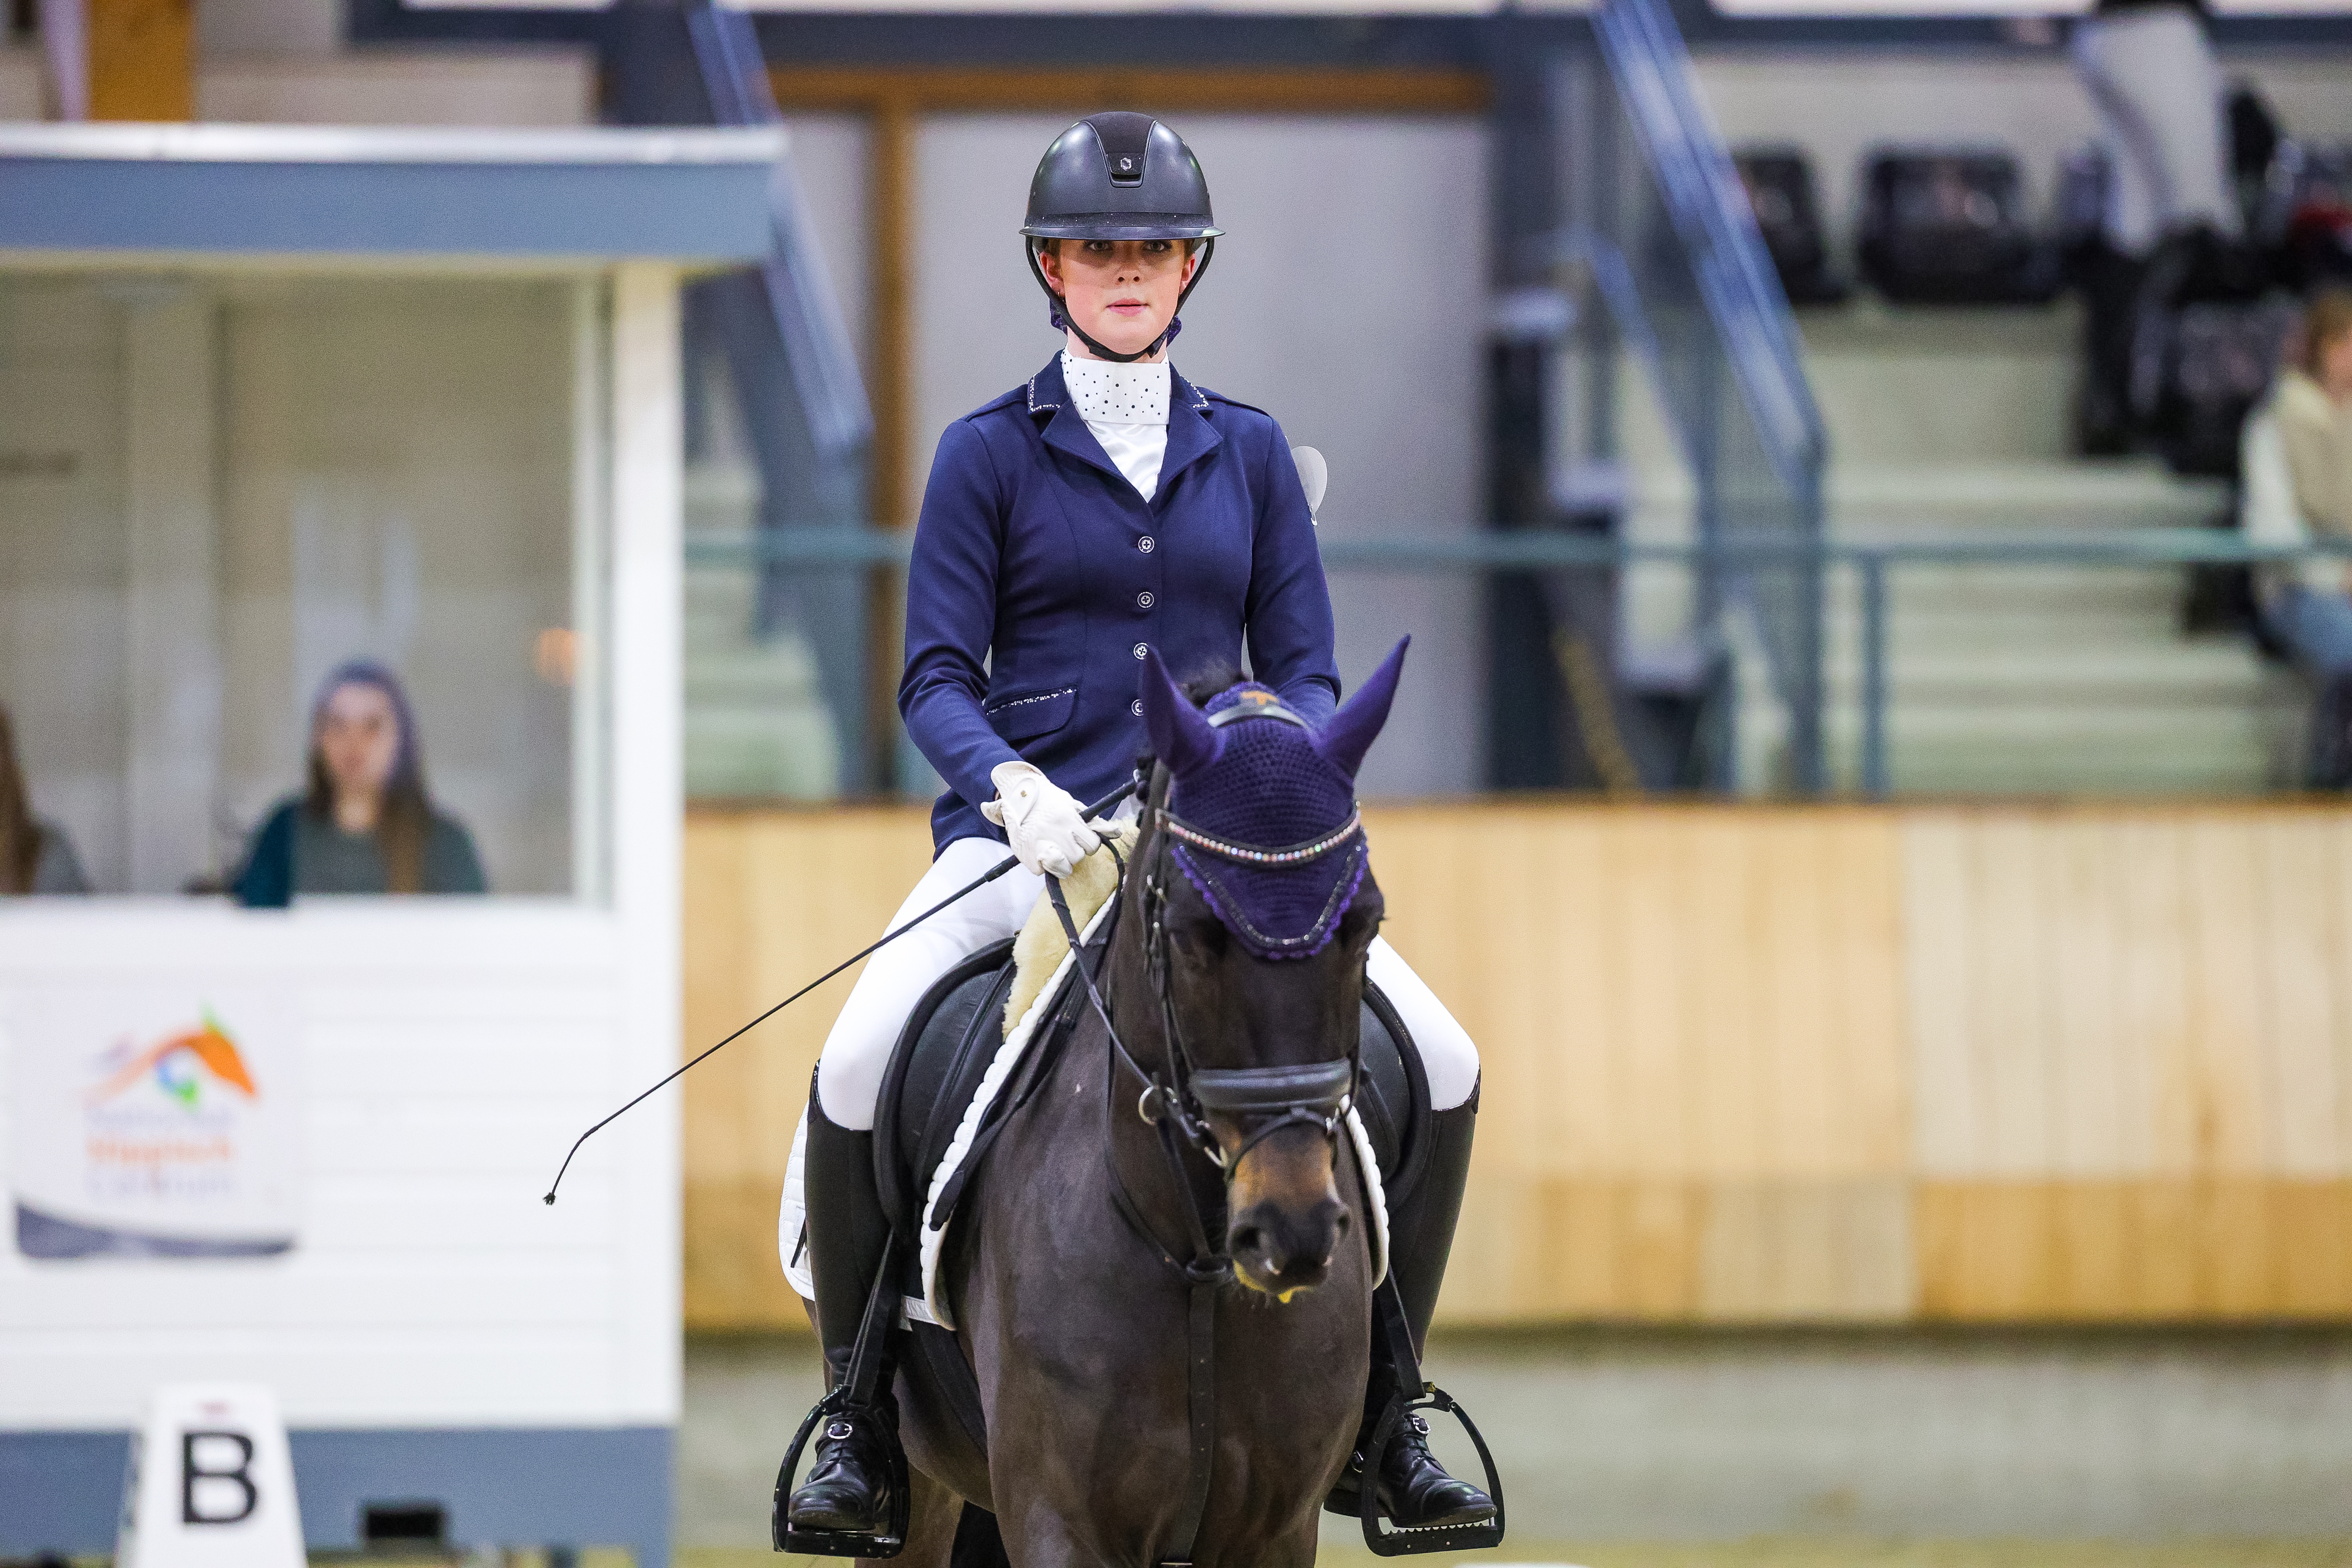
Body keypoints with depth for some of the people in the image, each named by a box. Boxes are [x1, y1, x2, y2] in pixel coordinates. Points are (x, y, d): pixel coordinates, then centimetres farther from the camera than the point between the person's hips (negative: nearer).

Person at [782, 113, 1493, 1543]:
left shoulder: (1249, 455, 12)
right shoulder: (991, 455, 3)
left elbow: (1305, 671, 10)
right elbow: (936, 678, -2)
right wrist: (1011, 785, -22)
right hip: (1025, 836, -3)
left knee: (1443, 1066, -13)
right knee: (858, 1070, -28)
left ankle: (1379, 1412, 3)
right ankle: (860, 1409, -8)